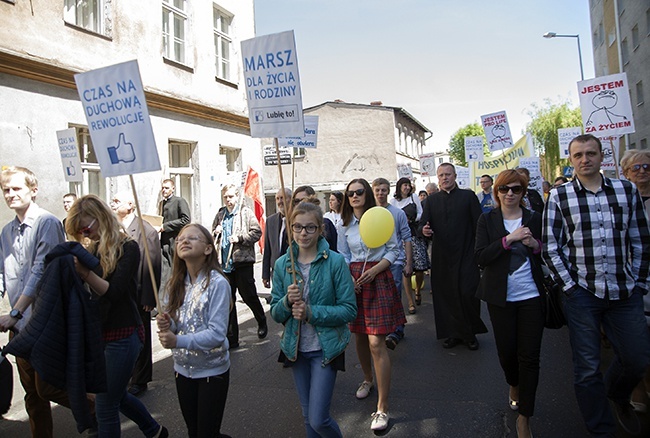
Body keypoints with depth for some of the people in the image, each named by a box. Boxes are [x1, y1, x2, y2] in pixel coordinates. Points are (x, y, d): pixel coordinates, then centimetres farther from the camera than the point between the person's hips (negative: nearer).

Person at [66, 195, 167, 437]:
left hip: (123, 335, -8)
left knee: (105, 405, 1)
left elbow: (114, 292, -21)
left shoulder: (127, 248, -13)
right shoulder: (91, 249, 6)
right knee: (116, 395, 22)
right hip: (101, 333, 8)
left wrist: (84, 272, -31)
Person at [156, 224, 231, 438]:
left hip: (212, 370, -5)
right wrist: (167, 325, -15)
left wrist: (178, 341, -31)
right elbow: (175, 326, 6)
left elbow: (217, 333, -22)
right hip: (182, 368, 6)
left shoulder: (217, 283, -19)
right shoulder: (175, 284, 0)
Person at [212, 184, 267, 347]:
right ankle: (231, 338, 18)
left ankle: (262, 322, 33)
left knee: (249, 296, 3)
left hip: (242, 262, -5)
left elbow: (257, 232, -6)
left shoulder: (246, 212, -1)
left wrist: (240, 238, -16)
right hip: (224, 263, 5)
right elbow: (212, 235, 23)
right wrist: (215, 233, 1)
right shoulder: (220, 215, 13)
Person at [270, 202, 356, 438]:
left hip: (326, 348, -4)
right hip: (296, 348, 4)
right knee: (307, 416, 17)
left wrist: (311, 312, -22)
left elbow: (349, 310, -12)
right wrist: (287, 301, -20)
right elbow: (275, 313, 2)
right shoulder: (282, 264, -2)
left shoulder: (335, 262, -12)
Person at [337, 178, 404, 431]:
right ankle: (368, 379, 42)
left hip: (378, 278, -4)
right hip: (354, 281, 4)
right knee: (360, 336, 14)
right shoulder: (344, 225, 8)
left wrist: (374, 270, -16)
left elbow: (394, 250, -3)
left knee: (376, 343, -10)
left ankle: (382, 408, -2)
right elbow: (343, 256, 12)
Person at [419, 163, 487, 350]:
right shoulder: (431, 200, 11)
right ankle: (454, 333, 20)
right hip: (441, 257, 3)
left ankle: (470, 333, 14)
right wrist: (424, 229, -21)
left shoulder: (468, 196, 4)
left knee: (468, 293, -6)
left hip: (465, 255, -2)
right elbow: (423, 224, 4)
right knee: (445, 296, 6)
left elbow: (478, 225, 2)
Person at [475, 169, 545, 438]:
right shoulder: (487, 220, 1)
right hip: (501, 297, 0)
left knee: (530, 356, 0)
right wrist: (508, 239, -20)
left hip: (532, 296, 1)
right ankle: (514, 386, 43)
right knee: (506, 350, 9)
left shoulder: (535, 219, 4)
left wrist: (535, 244, -11)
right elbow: (481, 257, -10)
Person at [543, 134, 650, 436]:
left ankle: (617, 396, 45)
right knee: (587, 368, 4)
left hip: (625, 292, 3)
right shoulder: (559, 196, -1)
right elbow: (550, 248, -1)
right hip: (581, 292, -2)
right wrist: (570, 286, -6)